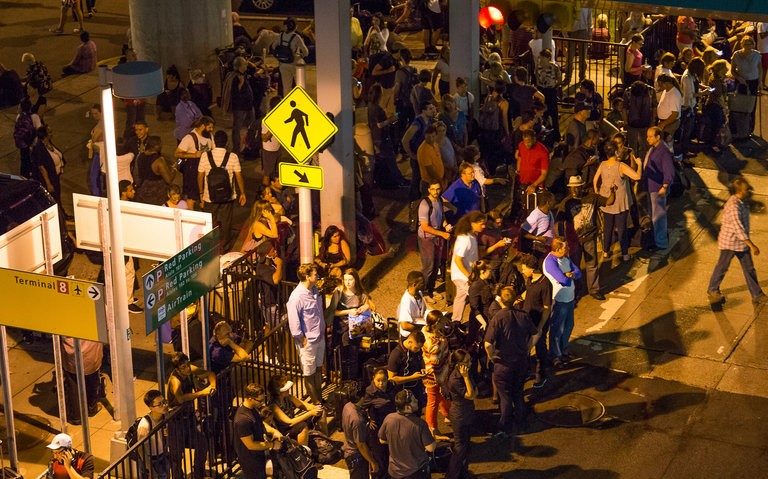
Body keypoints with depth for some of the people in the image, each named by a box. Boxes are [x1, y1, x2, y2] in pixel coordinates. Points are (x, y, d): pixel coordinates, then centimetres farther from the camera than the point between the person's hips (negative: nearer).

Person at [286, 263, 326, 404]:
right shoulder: (297, 297, -25)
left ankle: (320, 398, 36)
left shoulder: (314, 290, 1)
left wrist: (323, 331, 14)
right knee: (309, 373, 9)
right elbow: (294, 321, -22)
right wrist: (302, 340, -16)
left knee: (318, 369, 21)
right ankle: (316, 403, 22)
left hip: (320, 338, 8)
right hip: (308, 341, -8)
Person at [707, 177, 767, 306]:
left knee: (749, 268, 11)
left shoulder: (743, 202, -2)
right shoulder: (733, 206, -30)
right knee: (722, 267, 12)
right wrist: (752, 245, -31)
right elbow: (738, 228, -32)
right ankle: (712, 290, 33)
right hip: (730, 242, -8)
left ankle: (757, 295, 20)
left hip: (742, 241, 8)